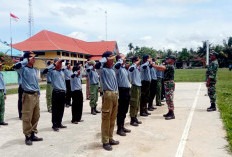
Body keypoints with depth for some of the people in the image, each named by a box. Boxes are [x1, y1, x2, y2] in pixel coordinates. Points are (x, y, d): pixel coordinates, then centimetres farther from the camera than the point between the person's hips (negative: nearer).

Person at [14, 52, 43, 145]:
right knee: (27, 118, -1)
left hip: (36, 95, 8)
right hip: (28, 95, -8)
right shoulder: (23, 69, -7)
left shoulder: (34, 70, 16)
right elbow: (16, 66, -31)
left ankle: (33, 135, 24)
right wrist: (26, 60, -17)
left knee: (36, 117, 12)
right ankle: (28, 137, 10)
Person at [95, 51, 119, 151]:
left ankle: (110, 138, 26)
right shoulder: (102, 70, -6)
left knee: (113, 118, 14)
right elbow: (97, 65, -27)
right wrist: (106, 58, -15)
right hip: (108, 94, -8)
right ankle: (105, 142, 7)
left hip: (115, 94, 8)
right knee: (106, 119, -1)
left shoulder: (112, 70, 17)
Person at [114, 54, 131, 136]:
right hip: (122, 90, -9)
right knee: (120, 111, -2)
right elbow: (117, 65, -36)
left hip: (127, 90, 9)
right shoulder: (117, 67, -10)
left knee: (125, 110, 15)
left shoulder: (124, 68, 17)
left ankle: (122, 127, 26)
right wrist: (121, 59, -19)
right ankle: (119, 129, 7)